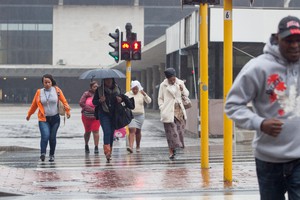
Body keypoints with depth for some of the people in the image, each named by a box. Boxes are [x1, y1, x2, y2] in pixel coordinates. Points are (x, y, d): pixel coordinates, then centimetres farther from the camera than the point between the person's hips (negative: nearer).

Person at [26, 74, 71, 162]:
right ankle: (43, 153, -18)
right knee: (45, 136, -20)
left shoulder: (57, 90, 0)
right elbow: (34, 104, 11)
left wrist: (67, 110, -11)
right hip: (43, 119, -1)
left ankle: (52, 155, 22)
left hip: (55, 118, 1)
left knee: (52, 137, 7)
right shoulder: (39, 92, 1)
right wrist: (29, 114, 19)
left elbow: (64, 101, 0)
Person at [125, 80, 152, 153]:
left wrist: (145, 95, -18)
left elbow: (149, 101, -4)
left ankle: (138, 146, 26)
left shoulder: (141, 94, 4)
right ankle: (130, 146, -23)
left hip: (140, 115, 2)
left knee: (138, 131, 10)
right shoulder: (128, 94, 2)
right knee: (132, 130, -15)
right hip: (130, 115, -2)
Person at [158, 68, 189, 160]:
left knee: (180, 129, 1)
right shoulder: (163, 85, 1)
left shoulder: (180, 83, 7)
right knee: (171, 132, -5)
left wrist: (182, 90, -8)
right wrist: (162, 109, -7)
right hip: (169, 112, -3)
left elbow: (187, 94, 14)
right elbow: (160, 98, 6)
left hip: (179, 111, 3)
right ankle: (171, 152, -2)